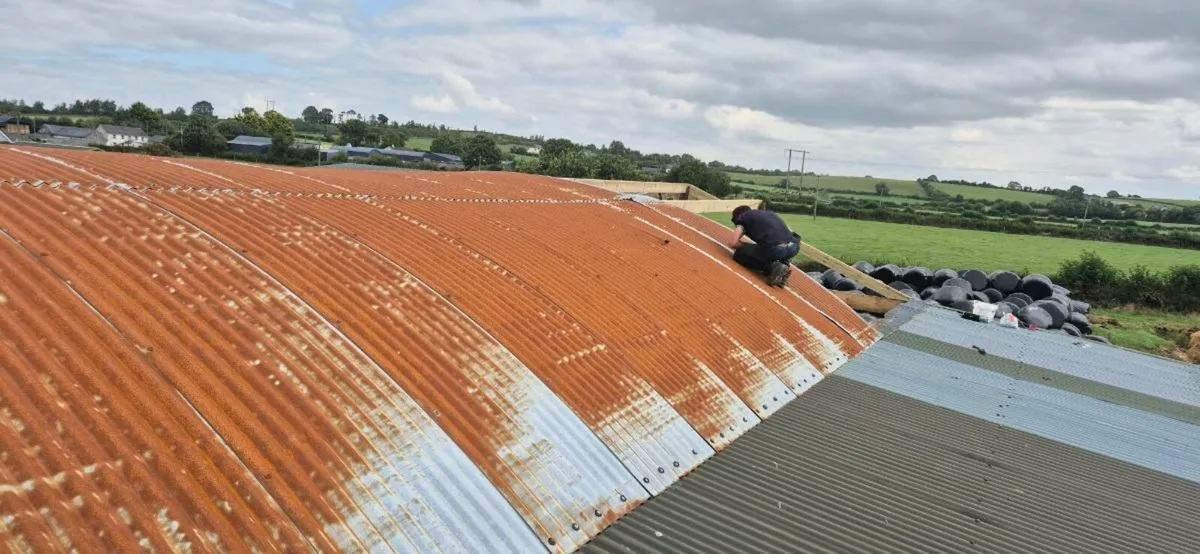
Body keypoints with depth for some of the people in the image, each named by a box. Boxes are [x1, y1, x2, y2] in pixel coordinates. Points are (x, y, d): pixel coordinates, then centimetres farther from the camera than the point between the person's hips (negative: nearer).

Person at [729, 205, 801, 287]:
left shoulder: (742, 217, 17)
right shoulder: (769, 212, 33)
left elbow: (734, 243, 5)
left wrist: (746, 244, 25)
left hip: (775, 249, -6)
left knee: (738, 254, 16)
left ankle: (772, 267, -1)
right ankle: (784, 263, 16)